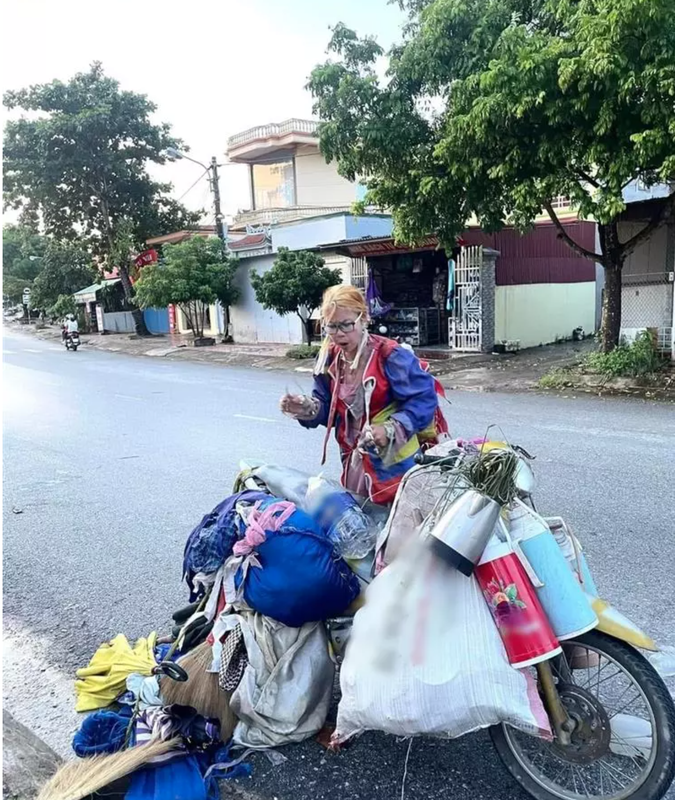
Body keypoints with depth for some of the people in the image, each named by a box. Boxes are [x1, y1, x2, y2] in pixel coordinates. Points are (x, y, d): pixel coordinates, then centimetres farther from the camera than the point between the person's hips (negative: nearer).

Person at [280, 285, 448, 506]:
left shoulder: (391, 356, -21)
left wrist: (390, 430, -32)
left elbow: (424, 398, -22)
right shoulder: (329, 359, -1)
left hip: (395, 460, -6)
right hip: (356, 457, 6)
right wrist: (307, 409, -16)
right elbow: (327, 409, 5)